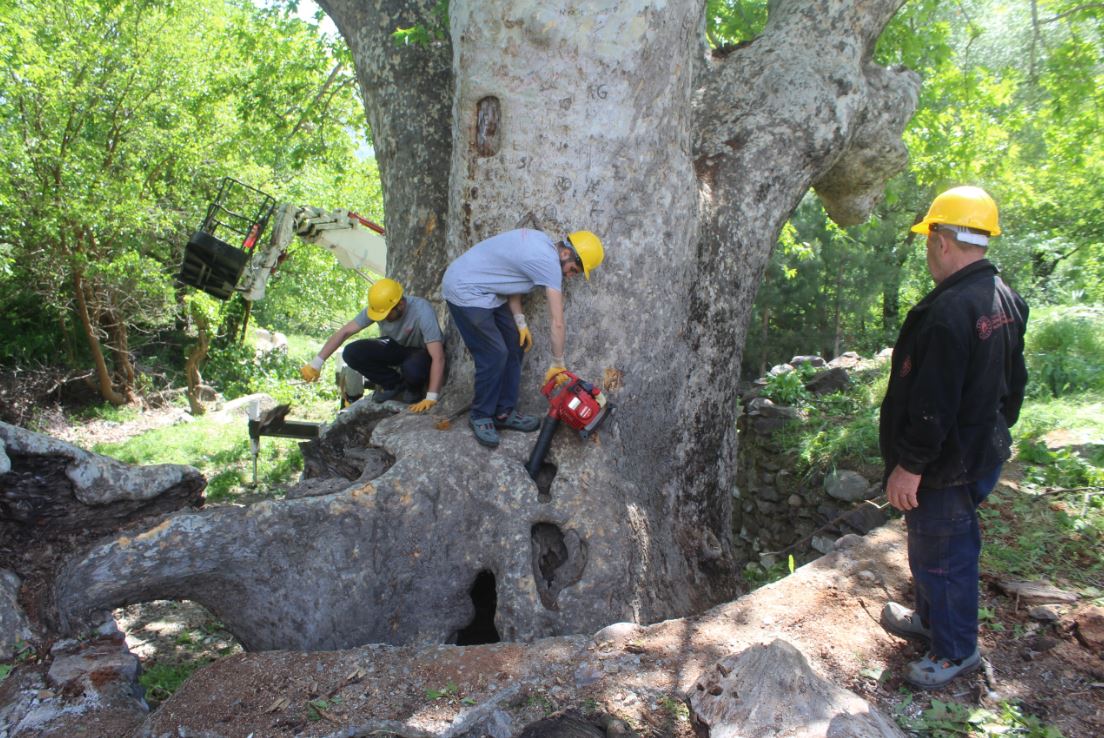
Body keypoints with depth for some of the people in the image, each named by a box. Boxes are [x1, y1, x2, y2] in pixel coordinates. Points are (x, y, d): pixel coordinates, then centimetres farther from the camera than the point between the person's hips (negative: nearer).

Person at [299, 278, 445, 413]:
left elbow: (438, 357, -37)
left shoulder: (422, 311, -34)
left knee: (412, 368, -41)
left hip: (423, 352, -5)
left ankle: (414, 388, -3)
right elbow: (345, 331, -14)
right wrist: (316, 363, -20)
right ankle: (393, 383, 1)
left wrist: (431, 398, -41)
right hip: (396, 347, 5)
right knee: (352, 353, -20)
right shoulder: (377, 307, -20)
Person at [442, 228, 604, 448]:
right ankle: (480, 416, 6)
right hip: (465, 291, -10)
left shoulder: (541, 242, 3)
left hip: (486, 291, 10)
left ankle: (504, 413, 15)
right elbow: (557, 323, -20)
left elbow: (509, 274, 7)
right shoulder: (549, 261, -24)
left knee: (515, 346, 8)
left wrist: (520, 321, -1)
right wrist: (558, 364, -9)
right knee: (495, 354, -13)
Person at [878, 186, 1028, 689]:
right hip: (983, 452, 10)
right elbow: (1014, 380, 16)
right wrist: (996, 431, 25)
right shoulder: (1005, 299, 5)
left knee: (941, 554, 7)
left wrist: (909, 465, -20)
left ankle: (956, 651, 24)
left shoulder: (948, 311, -28)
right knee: (942, 546, 25)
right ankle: (931, 618, 44)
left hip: (947, 465, -10)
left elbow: (932, 404, -28)